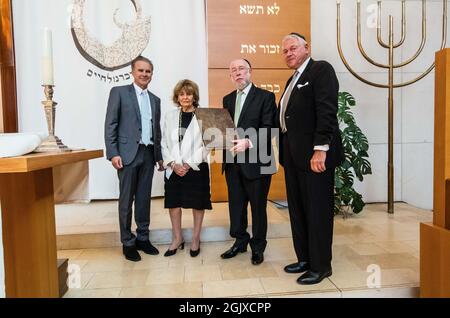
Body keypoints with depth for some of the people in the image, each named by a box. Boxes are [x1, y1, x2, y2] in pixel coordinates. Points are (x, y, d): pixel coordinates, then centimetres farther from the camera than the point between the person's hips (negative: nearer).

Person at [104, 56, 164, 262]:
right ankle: (128, 243, 13)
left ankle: (143, 238, 21)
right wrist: (113, 153, -13)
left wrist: (159, 156, 15)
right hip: (128, 154, -4)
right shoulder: (119, 92, 1)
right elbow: (110, 125, -5)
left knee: (144, 198, 10)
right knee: (126, 200, 2)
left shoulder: (155, 100, 16)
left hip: (148, 154, 5)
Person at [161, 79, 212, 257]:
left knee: (198, 203, 7)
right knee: (173, 202, 8)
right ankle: (177, 239, 26)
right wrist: (173, 164, -9)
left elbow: (205, 144, -9)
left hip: (196, 167, -3)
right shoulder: (170, 116, 6)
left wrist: (189, 165, -13)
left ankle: (195, 239, 25)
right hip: (174, 169, 4)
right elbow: (164, 143, 4)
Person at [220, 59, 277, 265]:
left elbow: (269, 129, -12)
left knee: (258, 206, 7)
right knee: (236, 205, 14)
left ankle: (258, 247, 25)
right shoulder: (228, 99, 16)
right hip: (232, 162, 6)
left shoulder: (265, 97, -3)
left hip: (256, 162, -5)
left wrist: (248, 142, -24)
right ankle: (240, 241, 32)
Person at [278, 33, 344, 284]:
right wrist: (285, 153, 11)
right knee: (297, 211, 14)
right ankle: (305, 259, 27)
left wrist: (320, 149, -23)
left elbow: (327, 110, -16)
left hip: (314, 154, -9)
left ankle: (321, 266, 15)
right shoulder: (293, 80, 22)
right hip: (293, 156, 9)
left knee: (318, 211, 0)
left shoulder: (321, 69, -4)